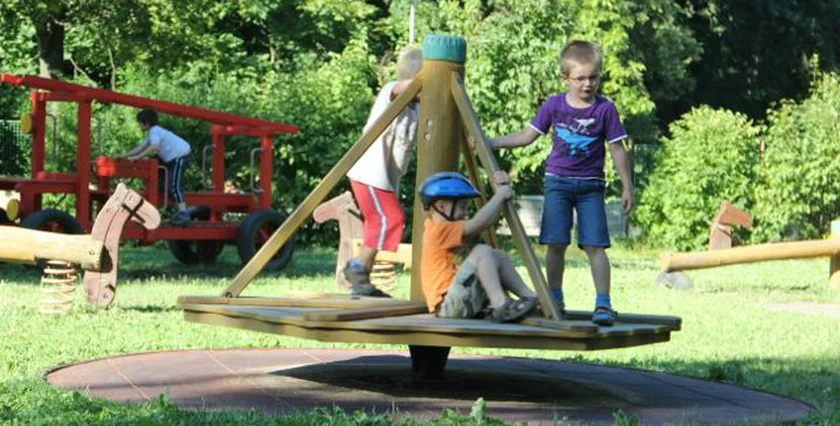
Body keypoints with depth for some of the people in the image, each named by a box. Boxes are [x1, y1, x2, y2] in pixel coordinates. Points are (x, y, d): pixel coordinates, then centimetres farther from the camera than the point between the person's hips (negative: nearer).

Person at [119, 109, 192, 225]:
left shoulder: (154, 131, -13)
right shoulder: (152, 132, 20)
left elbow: (154, 146, -30)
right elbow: (141, 147, 22)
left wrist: (138, 157, -29)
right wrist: (125, 155, 20)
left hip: (180, 155, -11)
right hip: (174, 157, 11)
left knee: (174, 184, -16)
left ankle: (183, 212, -24)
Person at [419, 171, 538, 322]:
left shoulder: (446, 227, 17)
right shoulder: (439, 230, -12)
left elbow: (486, 219, 17)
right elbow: (479, 223, -21)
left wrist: (500, 190, 9)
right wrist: (500, 196, -10)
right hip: (448, 304, -10)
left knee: (498, 257, 10)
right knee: (482, 251, -20)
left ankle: (528, 296, 2)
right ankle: (499, 304, -28)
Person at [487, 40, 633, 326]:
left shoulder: (605, 109, -4)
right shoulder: (554, 106, 0)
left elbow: (617, 149, 1)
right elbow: (527, 136, 10)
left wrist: (627, 188, 1)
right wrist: (490, 143, 5)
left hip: (590, 186, -2)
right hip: (557, 182, 2)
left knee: (594, 245, -8)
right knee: (556, 244, -1)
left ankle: (603, 304, -5)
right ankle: (555, 301, 11)